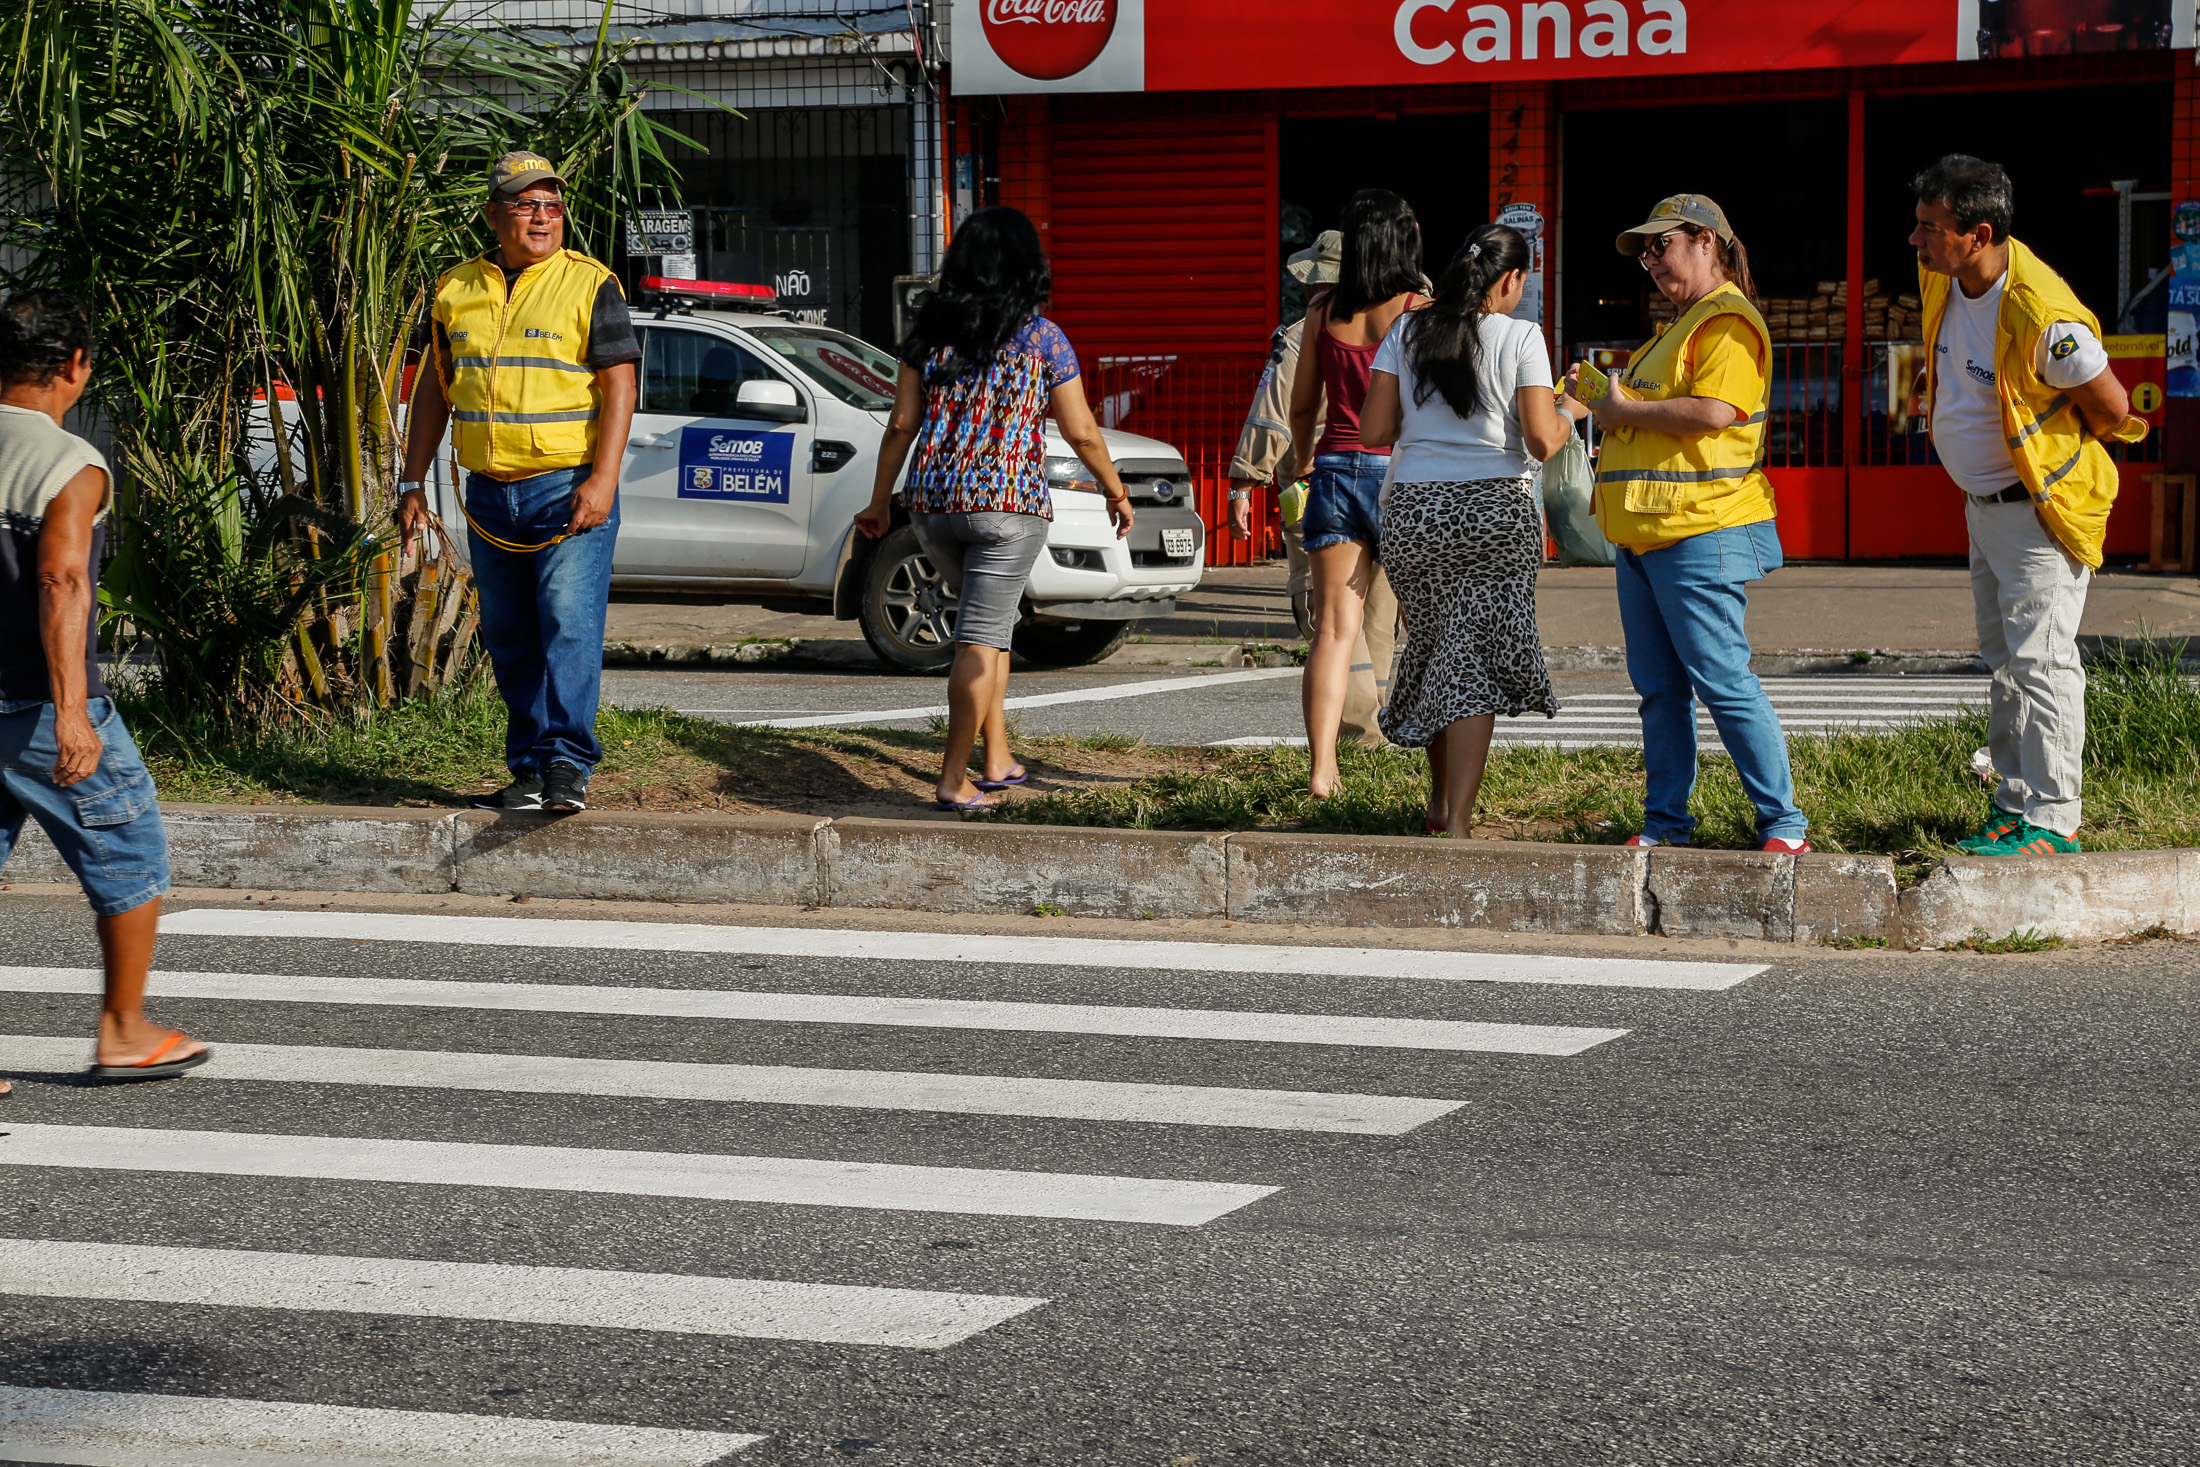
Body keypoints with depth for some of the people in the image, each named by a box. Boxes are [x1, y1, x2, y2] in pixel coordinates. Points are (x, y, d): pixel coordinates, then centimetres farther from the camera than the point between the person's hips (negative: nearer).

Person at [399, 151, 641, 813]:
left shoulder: (590, 285, -2)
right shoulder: (458, 289, 12)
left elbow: (618, 385, -7)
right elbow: (435, 387, 18)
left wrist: (602, 480, -17)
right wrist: (413, 484, 14)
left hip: (570, 490, -5)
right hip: (489, 496, 5)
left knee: (569, 625, -14)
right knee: (510, 640, 8)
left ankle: (568, 765, -14)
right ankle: (530, 769, 15)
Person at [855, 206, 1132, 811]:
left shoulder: (930, 332, 4)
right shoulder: (1042, 338, -4)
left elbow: (902, 425, 4)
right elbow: (1081, 431, 0)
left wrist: (880, 501, 13)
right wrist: (1116, 492, 14)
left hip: (933, 504, 4)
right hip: (1009, 502, -4)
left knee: (989, 624, 21)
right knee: (982, 638, -2)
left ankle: (998, 761, 23)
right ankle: (954, 780, -4)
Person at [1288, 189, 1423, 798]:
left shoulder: (1324, 313, 6)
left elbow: (1302, 406, 15)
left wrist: (1303, 456, 35)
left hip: (1335, 471, 3)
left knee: (1333, 628, 0)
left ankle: (1321, 767, -10)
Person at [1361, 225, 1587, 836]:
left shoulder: (1408, 331, 4)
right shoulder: (1520, 337, -5)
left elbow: (1373, 431, 2)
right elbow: (1541, 441, -10)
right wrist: (1571, 411, 11)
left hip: (1412, 511, 4)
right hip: (1495, 510, -4)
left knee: (1432, 646, 20)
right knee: (1476, 658, -2)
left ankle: (1440, 800, 32)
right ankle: (1457, 821, -10)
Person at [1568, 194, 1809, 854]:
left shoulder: (1728, 321, -10)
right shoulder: (1681, 324, 23)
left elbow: (1712, 412, -23)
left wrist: (1626, 409, -13)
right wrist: (1599, 394, 16)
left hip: (1701, 533, -10)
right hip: (1645, 532, 10)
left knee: (1724, 682, -10)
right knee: (1659, 687, 10)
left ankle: (1783, 821, -5)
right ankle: (1666, 820, 15)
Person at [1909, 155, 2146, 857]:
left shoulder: (2041, 314, -29)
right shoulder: (1941, 279, -3)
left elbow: (2111, 407, -17)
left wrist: (2055, 449, 0)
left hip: (2038, 508, -9)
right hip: (1981, 503, 9)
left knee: (2040, 659, -9)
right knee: (2004, 660, 15)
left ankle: (2052, 821, -6)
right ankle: (2014, 808, 24)